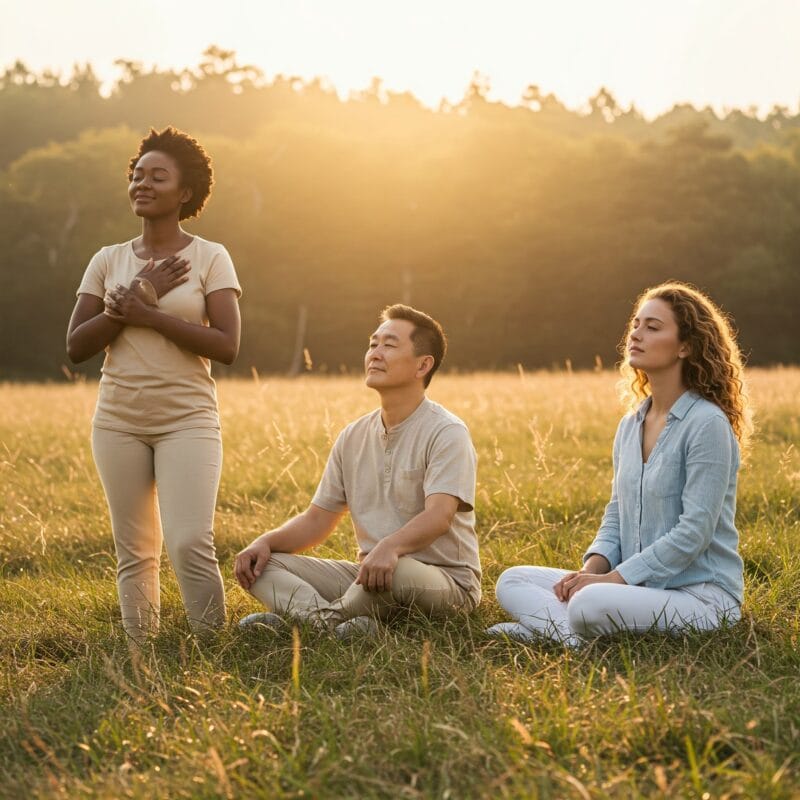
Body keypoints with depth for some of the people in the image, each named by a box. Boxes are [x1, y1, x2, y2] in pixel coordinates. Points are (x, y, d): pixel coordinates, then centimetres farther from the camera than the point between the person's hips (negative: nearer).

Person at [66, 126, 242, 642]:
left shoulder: (210, 258, 0)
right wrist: (136, 297, -8)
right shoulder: (108, 261, 8)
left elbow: (227, 347, -11)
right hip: (119, 420, 3)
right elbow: (76, 346, 1)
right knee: (135, 552, 5)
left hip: (186, 419, -3)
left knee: (190, 544, -15)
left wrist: (147, 313, -14)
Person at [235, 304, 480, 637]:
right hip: (367, 576, 7)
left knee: (395, 570, -42)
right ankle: (332, 622, -36)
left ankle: (320, 617, -16)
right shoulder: (353, 437, 12)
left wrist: (390, 546, -45)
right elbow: (317, 519, 13)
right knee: (258, 564, -9)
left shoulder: (446, 432, -10)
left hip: (445, 582, -7)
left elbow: (439, 516, -25)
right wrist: (266, 542, -7)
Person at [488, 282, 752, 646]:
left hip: (699, 593, -9)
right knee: (512, 581, 0)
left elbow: (694, 530, -19)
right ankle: (576, 634, -20)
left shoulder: (707, 424, -13)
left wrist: (614, 578, -18)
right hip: (639, 585, 9)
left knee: (591, 604, -37)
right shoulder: (631, 425, 13)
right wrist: (592, 568, -4)